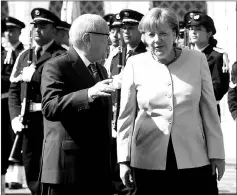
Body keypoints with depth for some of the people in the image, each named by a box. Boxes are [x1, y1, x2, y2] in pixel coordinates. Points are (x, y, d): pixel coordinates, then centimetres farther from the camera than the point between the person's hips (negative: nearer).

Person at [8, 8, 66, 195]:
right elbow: (14, 89, 17)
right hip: (27, 121, 6)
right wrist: (15, 116, 3)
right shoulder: (24, 56, 17)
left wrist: (33, 75, -16)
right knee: (31, 173, 12)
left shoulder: (61, 56, -4)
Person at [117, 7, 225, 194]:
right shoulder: (135, 64, 1)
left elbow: (209, 110, 5)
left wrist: (216, 154, 4)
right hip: (148, 162, 0)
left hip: (194, 160, 0)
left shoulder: (197, 60, 1)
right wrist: (124, 159, 3)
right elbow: (126, 116, 4)